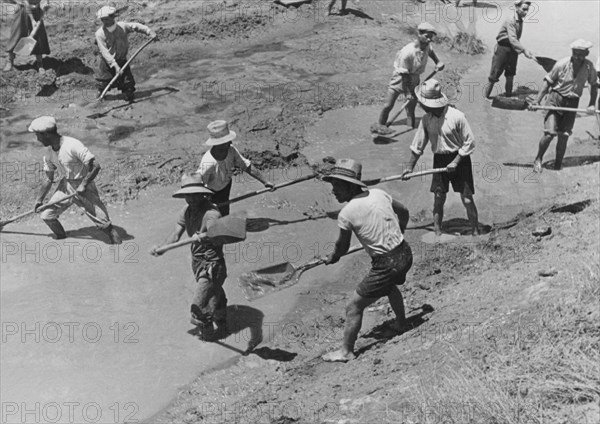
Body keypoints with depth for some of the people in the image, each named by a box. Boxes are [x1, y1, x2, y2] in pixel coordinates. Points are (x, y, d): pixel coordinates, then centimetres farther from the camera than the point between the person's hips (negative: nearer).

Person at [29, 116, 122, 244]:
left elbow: (95, 166, -26)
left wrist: (83, 185, -24)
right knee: (46, 215, 0)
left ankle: (118, 245, 4)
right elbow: (49, 179, 11)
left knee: (102, 221, -13)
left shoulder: (73, 145, -25)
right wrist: (39, 199, 10)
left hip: (84, 185, -7)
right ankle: (62, 239, 23)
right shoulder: (49, 152, -1)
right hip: (65, 185, 7)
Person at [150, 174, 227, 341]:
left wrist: (207, 238, -66)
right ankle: (221, 327, 50)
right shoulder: (187, 210, 0)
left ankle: (208, 334, 22)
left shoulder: (211, 214, -26)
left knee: (198, 307, -4)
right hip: (198, 263, 8)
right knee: (215, 296, 28)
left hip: (211, 266, -8)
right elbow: (176, 234, -6)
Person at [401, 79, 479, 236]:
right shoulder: (427, 119, -4)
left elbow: (469, 142, -12)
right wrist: (410, 167, 8)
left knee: (467, 200, -1)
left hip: (459, 159, -4)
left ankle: (476, 232, 12)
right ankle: (437, 232, 15)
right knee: (438, 199, 4)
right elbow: (418, 144, 6)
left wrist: (456, 161, -16)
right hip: (439, 160, 4)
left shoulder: (456, 116, -19)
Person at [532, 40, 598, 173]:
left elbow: (594, 84, 13)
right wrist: (537, 101, -12)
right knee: (549, 134, -11)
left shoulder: (589, 67, -4)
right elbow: (548, 81, -7)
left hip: (572, 103, 3)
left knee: (564, 137, 1)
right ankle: (538, 160, 12)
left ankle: (558, 165, 18)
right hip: (555, 99, -3)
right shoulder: (562, 64, -14)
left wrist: (592, 104, 4)